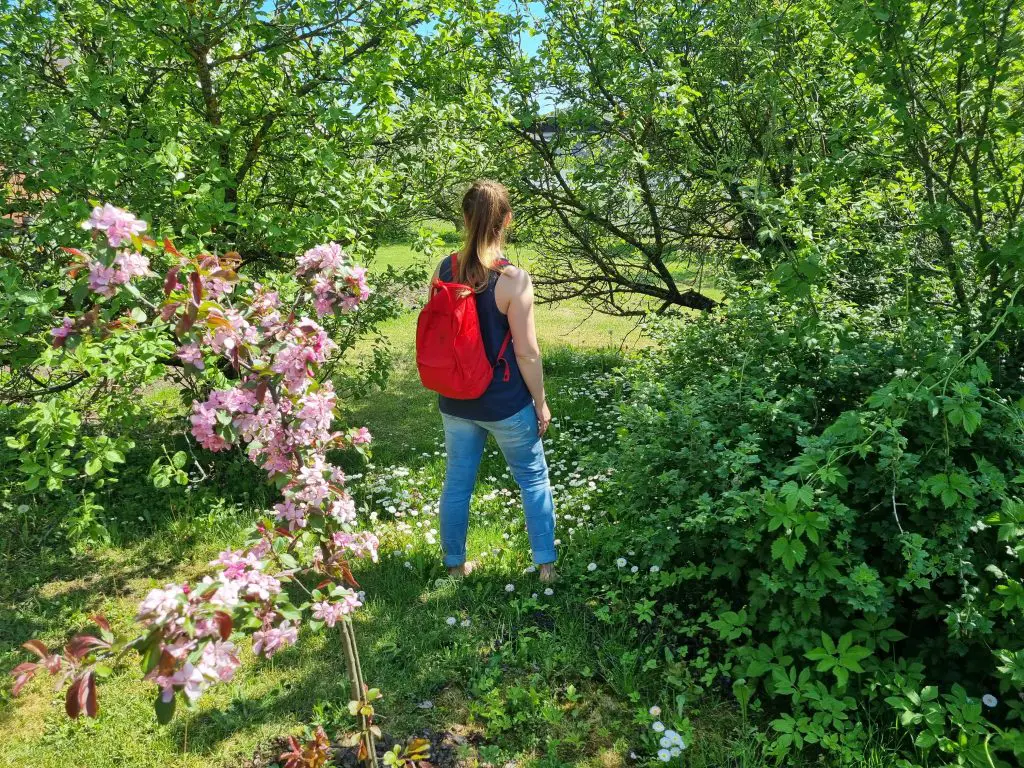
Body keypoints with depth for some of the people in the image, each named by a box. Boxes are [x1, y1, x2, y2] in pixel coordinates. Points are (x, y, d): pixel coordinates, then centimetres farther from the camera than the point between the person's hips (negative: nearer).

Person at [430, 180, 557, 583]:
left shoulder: (443, 270, -5)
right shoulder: (513, 279, -19)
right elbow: (526, 353, -16)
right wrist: (541, 403, -3)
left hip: (455, 402, 4)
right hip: (505, 404, -4)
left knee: (457, 481, 18)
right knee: (534, 479, 16)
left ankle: (455, 563, 33)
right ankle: (546, 564, 24)